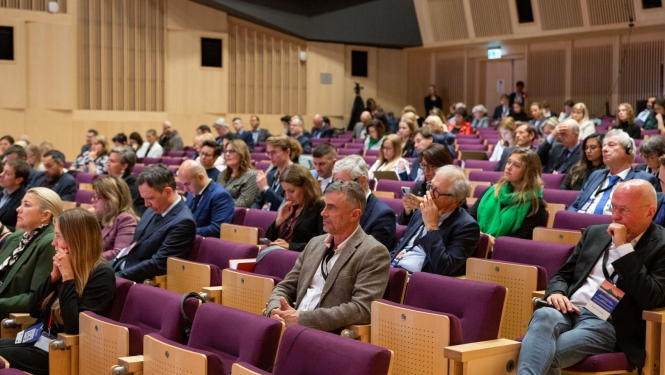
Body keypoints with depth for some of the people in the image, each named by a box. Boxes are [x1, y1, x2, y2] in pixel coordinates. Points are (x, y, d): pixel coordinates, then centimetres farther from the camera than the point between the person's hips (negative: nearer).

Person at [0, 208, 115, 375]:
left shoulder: (100, 275, -15)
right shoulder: (65, 266, 9)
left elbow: (75, 327, -24)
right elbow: (33, 310, 10)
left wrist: (68, 277, -21)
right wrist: (54, 275, -5)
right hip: (40, 339, 8)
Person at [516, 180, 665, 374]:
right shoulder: (595, 232, 20)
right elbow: (563, 274, 21)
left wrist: (623, 247, -11)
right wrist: (556, 293, -4)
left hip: (607, 323, -4)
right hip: (569, 311, 4)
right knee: (544, 315, -35)